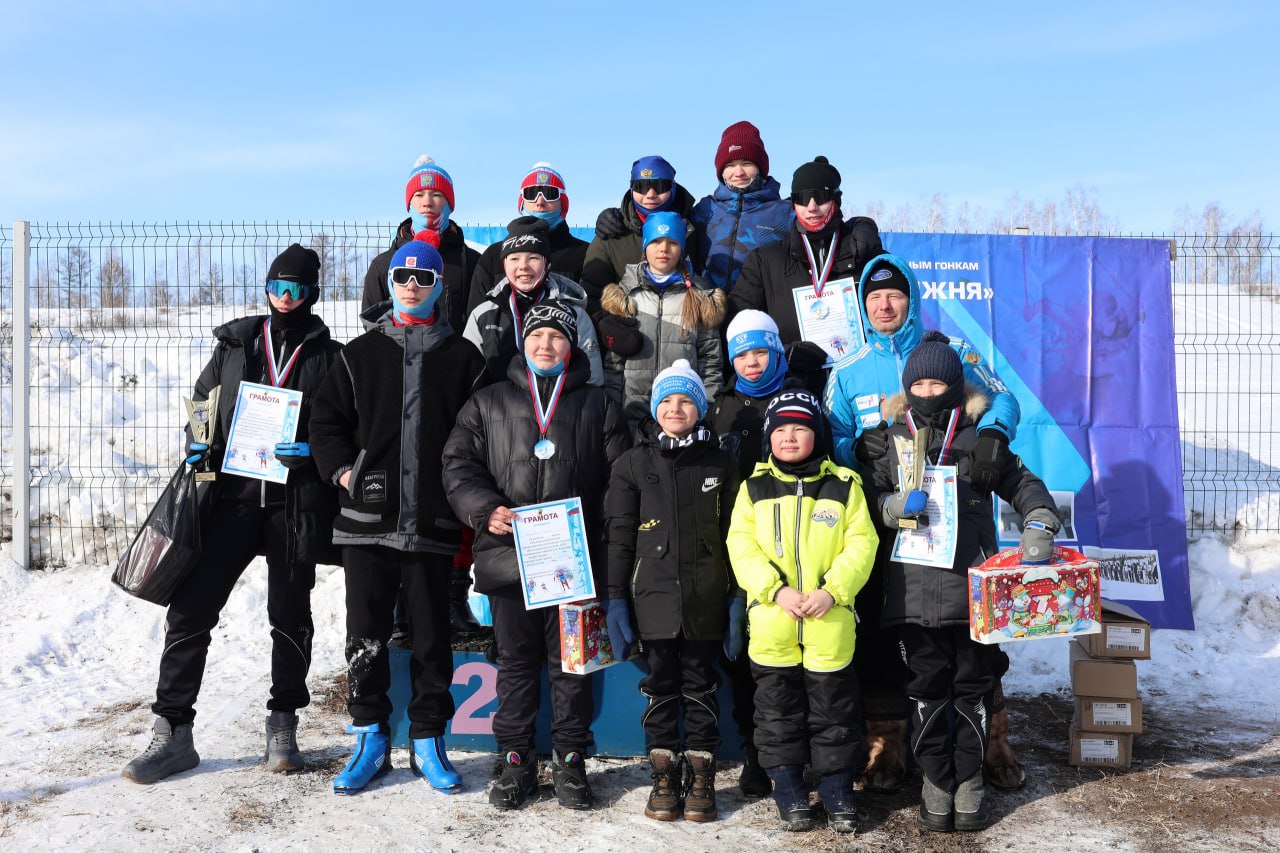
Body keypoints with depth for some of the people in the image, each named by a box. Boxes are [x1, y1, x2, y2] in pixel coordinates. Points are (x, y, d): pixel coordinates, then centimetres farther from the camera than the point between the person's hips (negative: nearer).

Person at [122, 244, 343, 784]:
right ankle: (173, 734, 8)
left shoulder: (328, 356, 6)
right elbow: (201, 404, 20)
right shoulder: (234, 345, 13)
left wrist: (312, 449, -17)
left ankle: (283, 729, 23)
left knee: (290, 616, 7)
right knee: (189, 609, -3)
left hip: (296, 501, -2)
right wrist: (197, 446, 1)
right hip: (233, 496, 2)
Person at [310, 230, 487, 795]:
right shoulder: (362, 353, 9)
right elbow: (325, 419, 12)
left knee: (432, 634, 6)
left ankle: (428, 740, 18)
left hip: (433, 521, -1)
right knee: (366, 635, 5)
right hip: (368, 516, 1)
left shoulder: (463, 356, 7)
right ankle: (370, 738, 18)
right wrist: (342, 470, -1)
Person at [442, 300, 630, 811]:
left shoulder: (597, 406, 10)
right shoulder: (488, 404, 12)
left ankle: (570, 761, 18)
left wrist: (611, 549, -5)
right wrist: (484, 509, -10)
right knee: (515, 662, 8)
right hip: (508, 558, 1)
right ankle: (515, 760, 20)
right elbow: (458, 464, 8)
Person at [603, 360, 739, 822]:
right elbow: (618, 536, 2)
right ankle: (664, 779, 20)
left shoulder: (719, 464, 5)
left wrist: (738, 600, 0)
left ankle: (701, 779, 19)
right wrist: (615, 600, -3)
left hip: (705, 599, 0)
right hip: (654, 598, 0)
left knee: (701, 688, 8)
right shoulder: (634, 463, 4)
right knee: (660, 688, 8)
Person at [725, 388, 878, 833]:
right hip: (771, 622, 1)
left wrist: (832, 590, -16)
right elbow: (741, 547, -3)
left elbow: (861, 544, -3)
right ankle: (789, 792, 24)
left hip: (830, 622, -1)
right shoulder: (754, 488, 4)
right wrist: (777, 590, -16)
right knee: (778, 712, 10)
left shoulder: (844, 484, 3)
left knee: (833, 711, 9)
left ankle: (838, 791, 25)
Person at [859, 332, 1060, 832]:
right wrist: (897, 505, -12)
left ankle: (969, 781, 24)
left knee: (973, 688, 8)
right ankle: (936, 783, 20)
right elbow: (869, 496, 9)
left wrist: (1039, 528, -8)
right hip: (914, 589, 0)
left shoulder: (979, 437, 6)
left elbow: (1023, 485, 9)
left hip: (974, 586, 0)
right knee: (927, 690, 6)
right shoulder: (891, 439, 7)